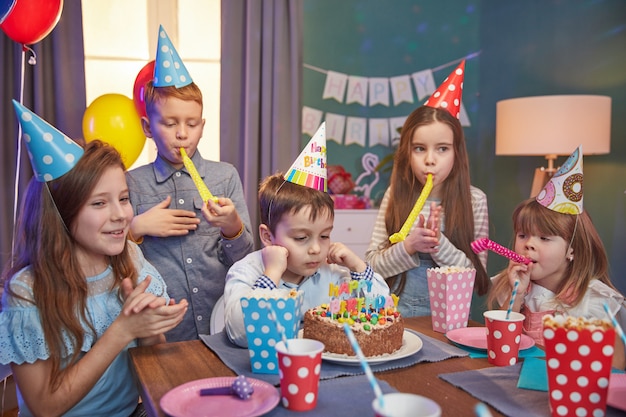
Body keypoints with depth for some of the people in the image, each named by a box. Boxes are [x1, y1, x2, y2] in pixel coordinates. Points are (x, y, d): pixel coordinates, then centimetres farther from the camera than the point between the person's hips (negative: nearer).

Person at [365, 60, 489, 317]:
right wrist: (407, 247, -16)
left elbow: (477, 277, -3)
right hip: (395, 313, 1)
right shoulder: (395, 195, 1)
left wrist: (439, 244, -18)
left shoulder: (474, 200, -2)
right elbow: (371, 265, 1)